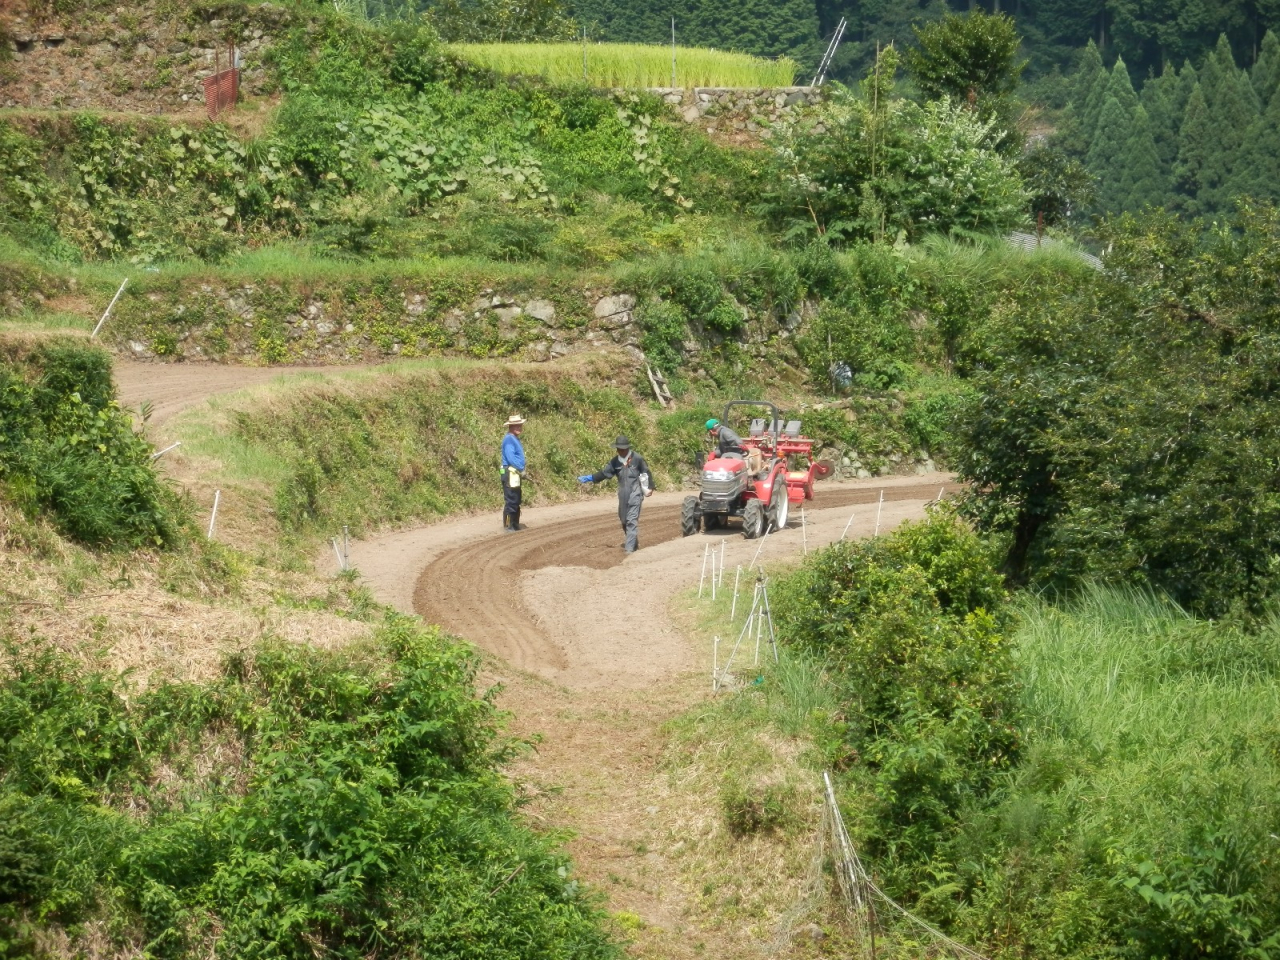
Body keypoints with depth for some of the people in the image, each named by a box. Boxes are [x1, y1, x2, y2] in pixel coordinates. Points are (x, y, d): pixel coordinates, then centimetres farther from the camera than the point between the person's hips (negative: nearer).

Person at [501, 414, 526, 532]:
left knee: (516, 501, 15)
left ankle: (515, 525, 22)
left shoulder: (515, 439, 17)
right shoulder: (509, 439, -13)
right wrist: (521, 469, -18)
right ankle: (508, 526, -7)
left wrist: (521, 470, 12)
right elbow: (510, 457, -21)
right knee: (510, 501, -9)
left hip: (515, 474, 10)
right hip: (510, 473, -10)